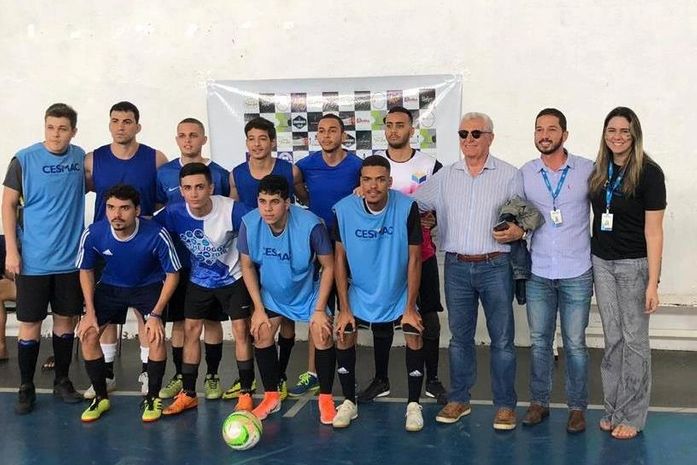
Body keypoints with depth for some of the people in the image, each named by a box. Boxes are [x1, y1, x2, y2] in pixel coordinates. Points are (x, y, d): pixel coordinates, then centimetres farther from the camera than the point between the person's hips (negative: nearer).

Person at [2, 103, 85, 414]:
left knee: (65, 319, 11)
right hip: (33, 259, -3)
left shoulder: (80, 157, 2)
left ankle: (62, 381, 25)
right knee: (30, 324, 3)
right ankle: (26, 388, 17)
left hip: (70, 258, 3)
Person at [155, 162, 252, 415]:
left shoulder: (232, 209, -28)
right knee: (191, 330, 3)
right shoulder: (173, 214, -20)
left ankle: (246, 392, 8)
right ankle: (188, 394, 15)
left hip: (233, 278, -3)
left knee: (241, 329, -4)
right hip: (199, 281, 3)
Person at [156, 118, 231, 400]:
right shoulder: (164, 173, 3)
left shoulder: (220, 174, -1)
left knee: (212, 319, 6)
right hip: (177, 260, 2)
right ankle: (179, 376, 21)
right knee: (178, 320, 8)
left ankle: (212, 376, 18)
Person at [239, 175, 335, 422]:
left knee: (323, 335, -14)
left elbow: (328, 267, -18)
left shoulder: (311, 225, -32)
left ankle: (326, 399, 4)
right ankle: (271, 396, 13)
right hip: (271, 293, 3)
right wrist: (259, 308, -9)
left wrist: (319, 310, -18)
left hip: (308, 292, -2)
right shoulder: (249, 223, -23)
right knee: (261, 335, -6)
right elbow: (247, 266, -8)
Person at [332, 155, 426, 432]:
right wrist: (344, 309, -7)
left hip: (399, 292, -1)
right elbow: (340, 259, -8)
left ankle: (413, 405, 6)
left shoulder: (407, 207, -22)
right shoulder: (343, 209, -18)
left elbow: (414, 259, -15)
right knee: (344, 335, -7)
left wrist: (410, 308, -13)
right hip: (360, 292, 1)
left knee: (414, 335, -13)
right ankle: (349, 403, 13)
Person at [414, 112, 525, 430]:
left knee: (502, 338, 2)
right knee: (459, 337, 12)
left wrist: (517, 231, -17)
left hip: (495, 266, -2)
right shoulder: (444, 177, 10)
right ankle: (459, 399, 24)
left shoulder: (509, 175, 2)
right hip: (457, 267, 3)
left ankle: (505, 404, 15)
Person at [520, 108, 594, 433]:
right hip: (538, 274, 2)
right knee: (539, 341, 11)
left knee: (574, 343, 5)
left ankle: (577, 407, 20)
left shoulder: (588, 170, -3)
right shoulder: (525, 173, 4)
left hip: (576, 274, -2)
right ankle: (539, 402, 25)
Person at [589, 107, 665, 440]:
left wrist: (653, 283, -15)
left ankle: (631, 416, 15)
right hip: (601, 262, 5)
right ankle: (613, 409, 22)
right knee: (612, 339, 11)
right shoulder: (599, 172, 6)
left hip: (634, 265, -5)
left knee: (634, 340, 4)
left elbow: (653, 231, -12)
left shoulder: (648, 173, -10)